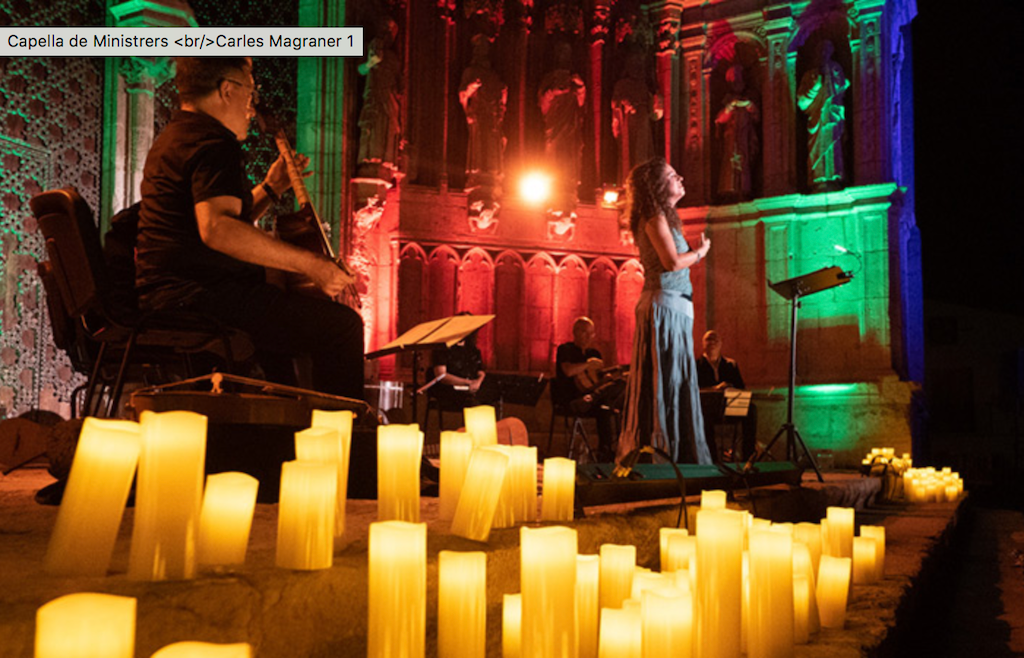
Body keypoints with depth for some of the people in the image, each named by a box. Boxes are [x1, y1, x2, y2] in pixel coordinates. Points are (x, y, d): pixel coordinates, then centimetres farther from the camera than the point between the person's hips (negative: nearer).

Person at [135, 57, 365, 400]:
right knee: (341, 324, -18)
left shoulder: (176, 137, 22)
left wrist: (270, 189, 26)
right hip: (197, 296, -12)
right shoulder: (214, 142, -13)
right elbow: (216, 229, -31)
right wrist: (309, 262, -28)